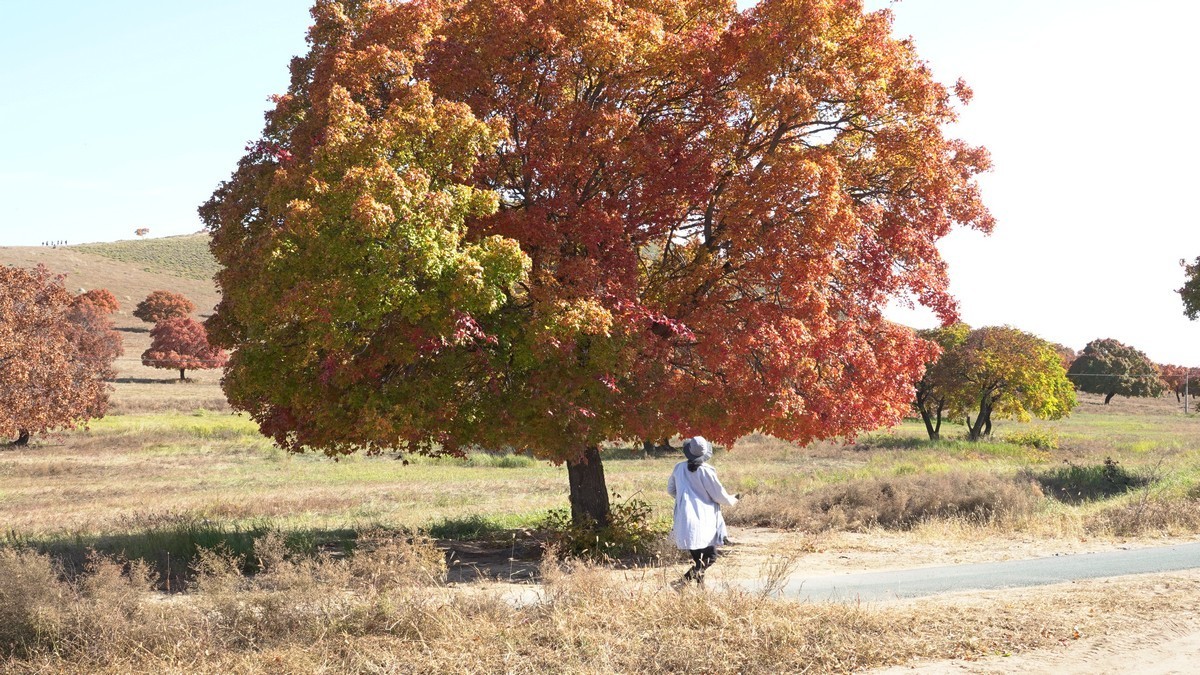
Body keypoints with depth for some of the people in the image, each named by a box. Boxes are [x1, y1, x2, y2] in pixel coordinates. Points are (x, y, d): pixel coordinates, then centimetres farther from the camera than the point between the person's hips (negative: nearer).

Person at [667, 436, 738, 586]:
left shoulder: (679, 468, 3)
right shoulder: (706, 471, -12)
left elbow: (670, 490, 18)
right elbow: (719, 495, -4)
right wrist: (732, 500, 16)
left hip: (685, 522, 5)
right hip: (704, 522, -5)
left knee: (697, 557, 17)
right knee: (710, 556, 0)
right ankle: (693, 573, -23)